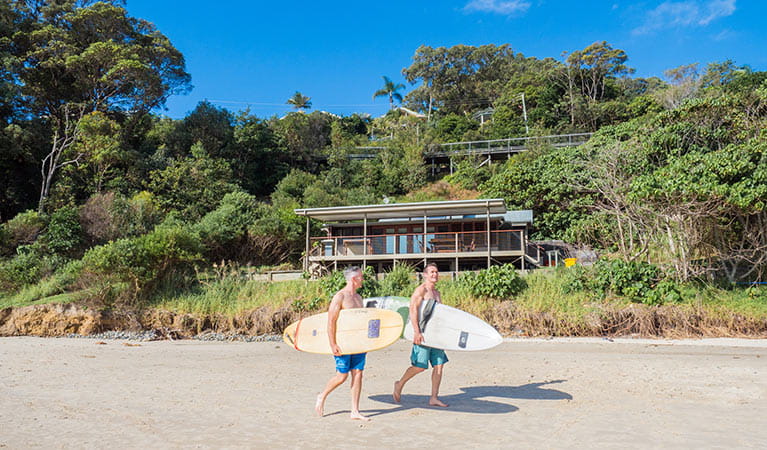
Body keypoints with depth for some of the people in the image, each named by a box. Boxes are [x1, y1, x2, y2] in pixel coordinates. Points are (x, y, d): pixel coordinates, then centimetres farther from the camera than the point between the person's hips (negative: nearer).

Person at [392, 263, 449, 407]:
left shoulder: (437, 292, 18)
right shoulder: (421, 289, -8)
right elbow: (413, 309, -17)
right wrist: (416, 331, -25)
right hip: (423, 333, -8)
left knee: (439, 364, 4)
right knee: (420, 366, -6)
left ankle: (434, 398, 11)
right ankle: (400, 384, 17)